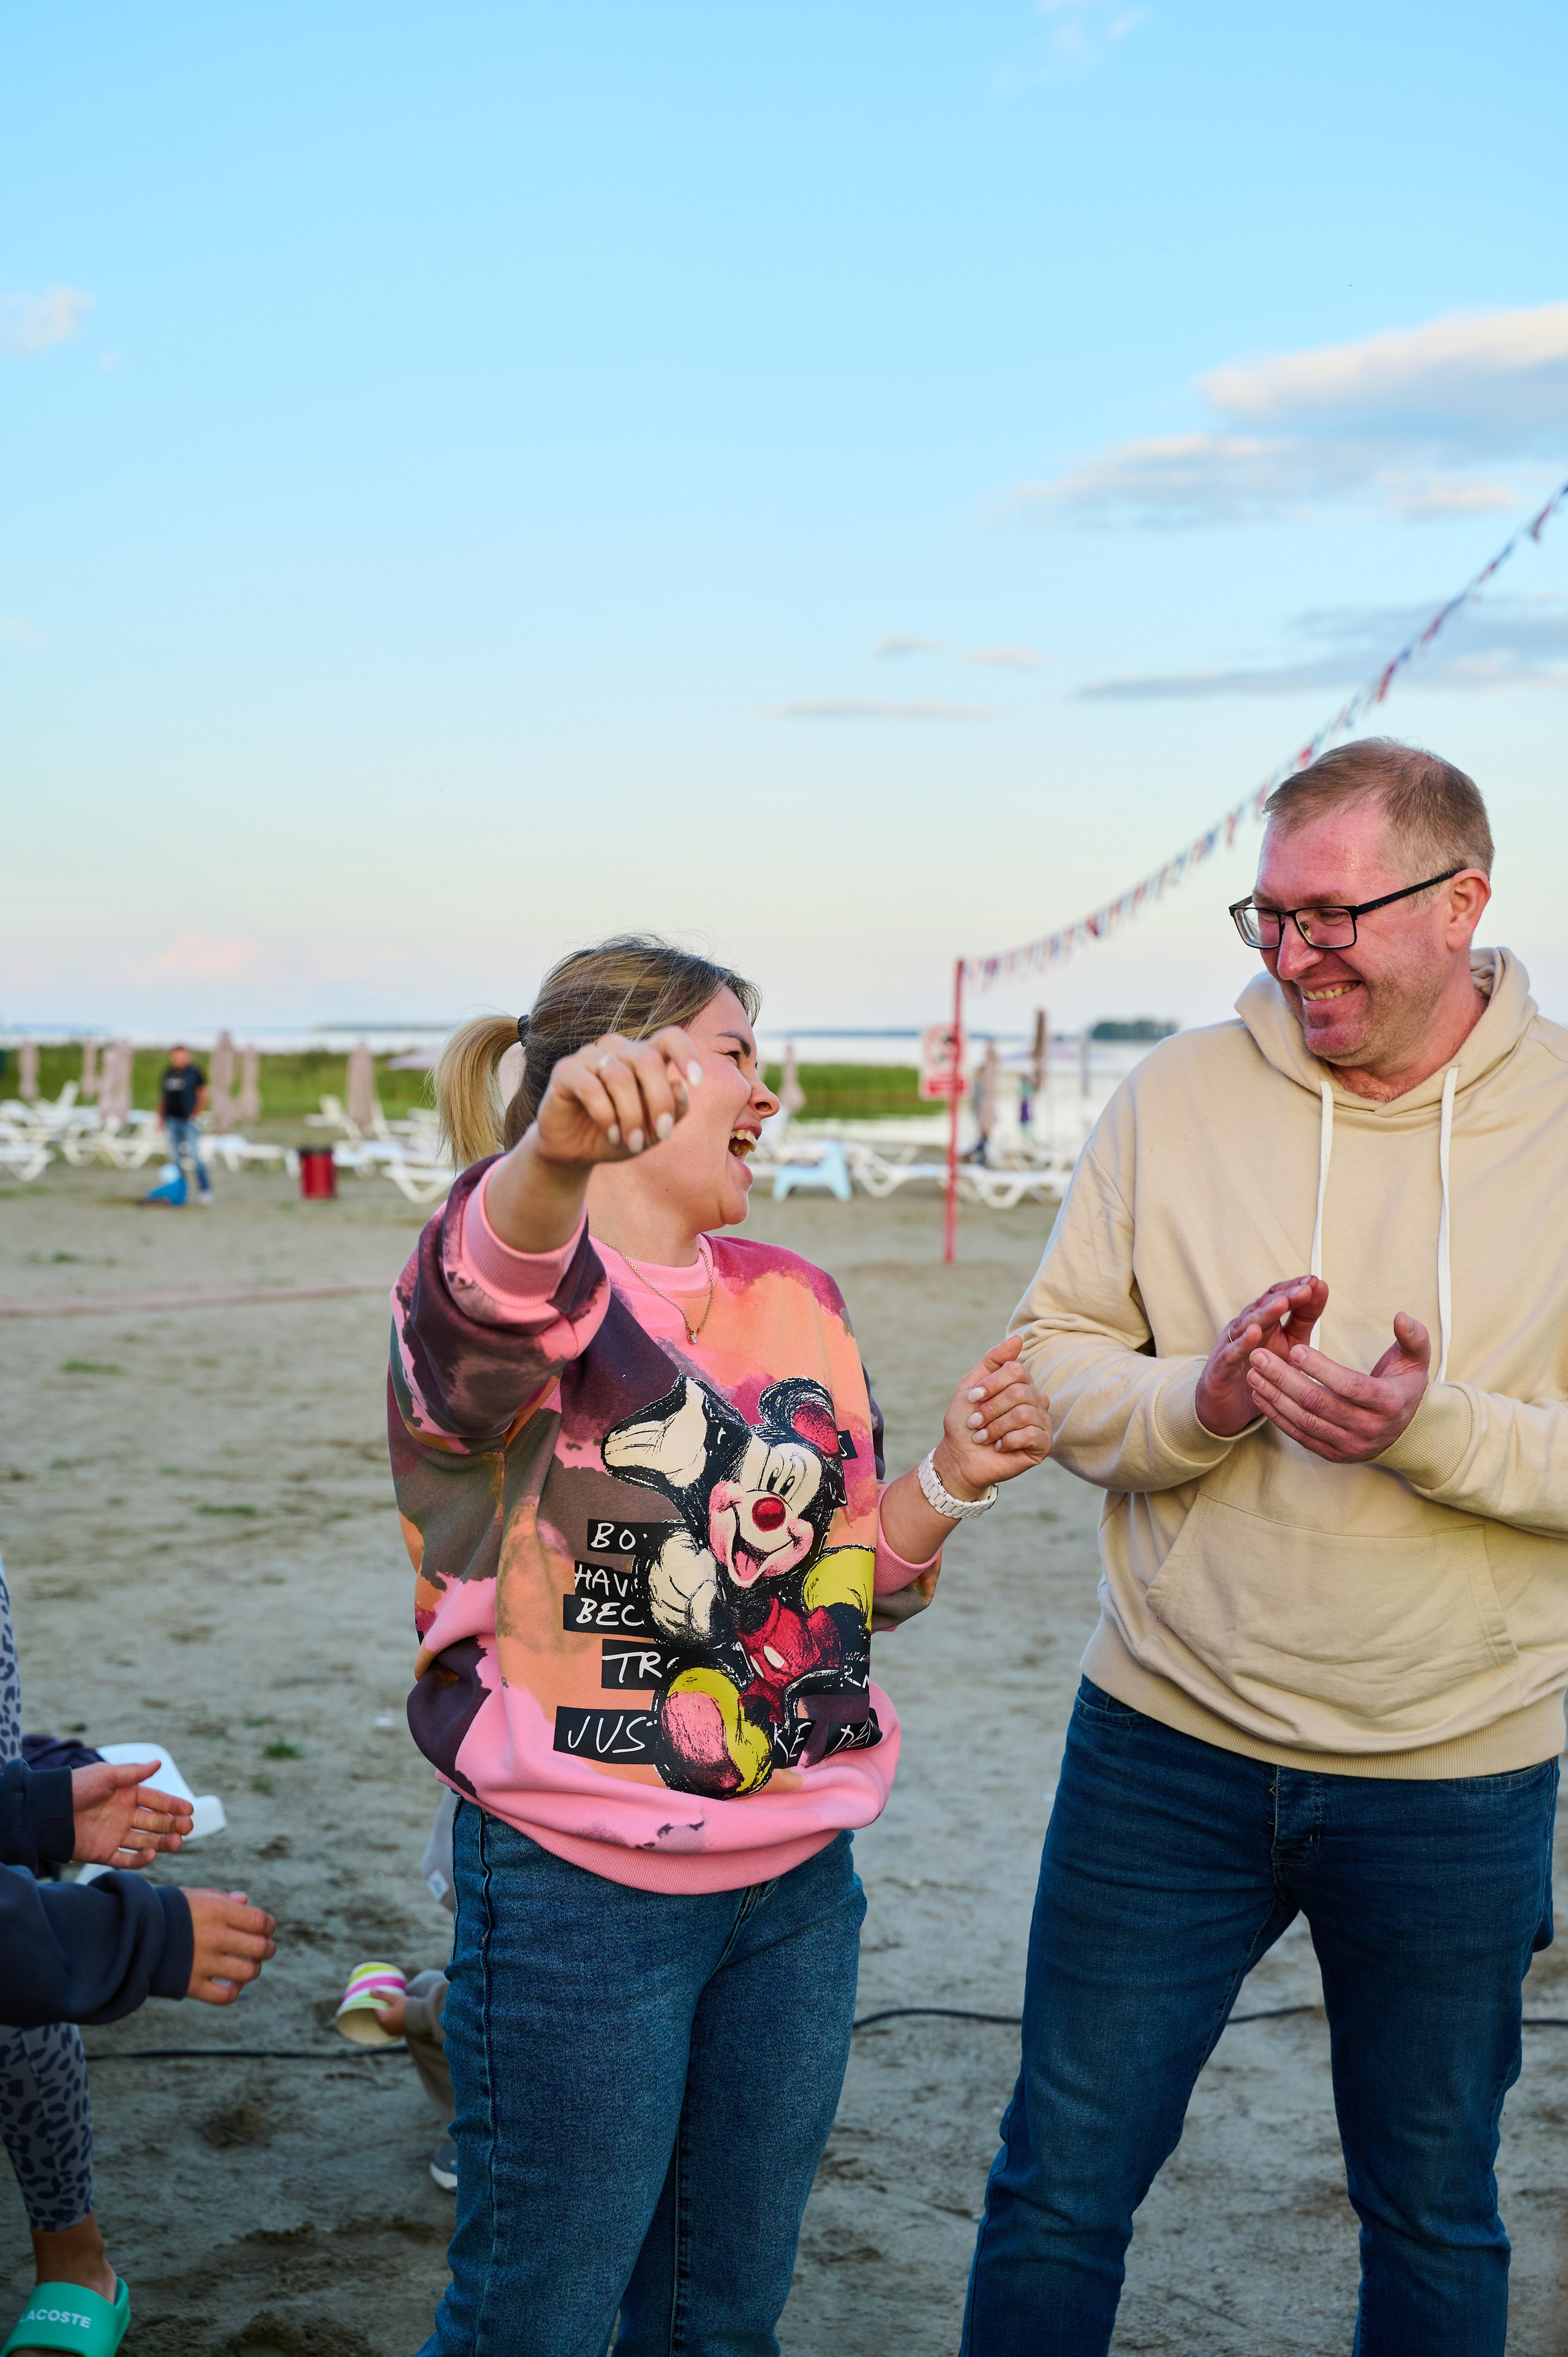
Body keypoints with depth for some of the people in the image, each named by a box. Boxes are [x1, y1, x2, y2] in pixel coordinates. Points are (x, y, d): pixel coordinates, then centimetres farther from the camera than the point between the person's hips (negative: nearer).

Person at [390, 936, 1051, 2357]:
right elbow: (493, 1299, -40)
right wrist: (554, 1154, -61)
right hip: (579, 1891, -6)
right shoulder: (506, 1274, -13)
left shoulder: (795, 1299, 9)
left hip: (799, 1879, 6)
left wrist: (953, 1480, -5)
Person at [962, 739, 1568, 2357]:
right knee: (1060, 2184, 12)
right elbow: (1051, 1365, -1)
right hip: (1167, 1741, 1)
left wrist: (1436, 1429, -25)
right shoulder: (1179, 1097, -3)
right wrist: (1200, 1400, -20)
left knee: (1434, 2217, 19)